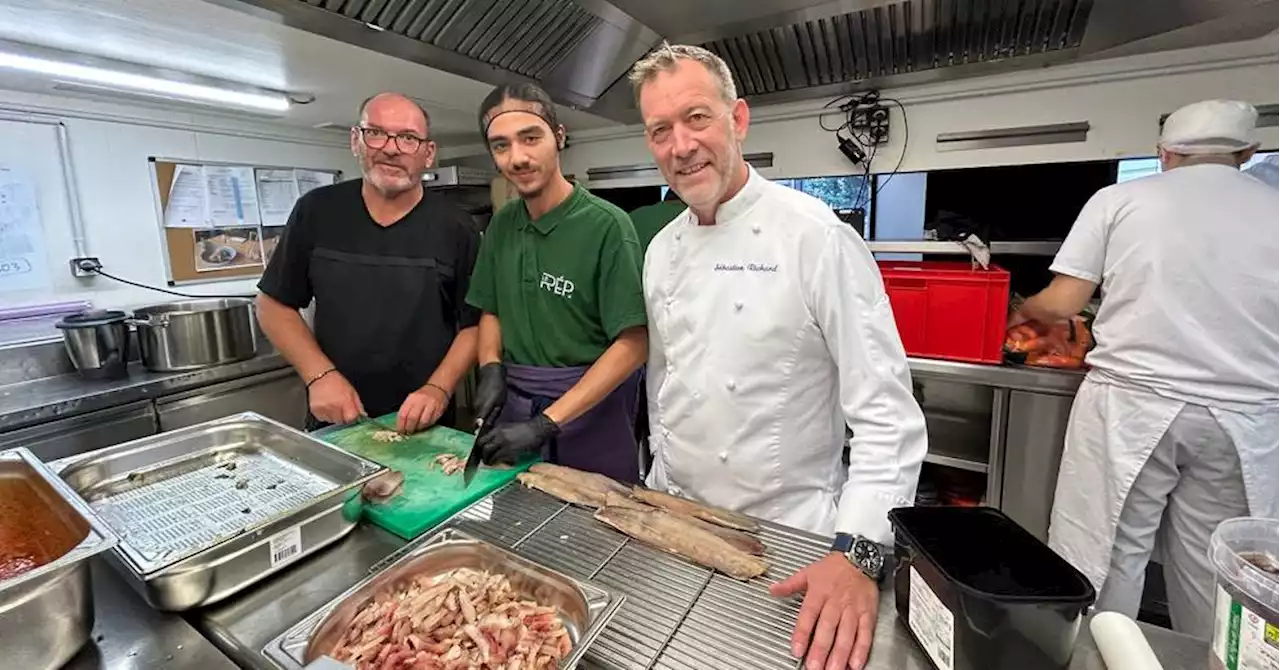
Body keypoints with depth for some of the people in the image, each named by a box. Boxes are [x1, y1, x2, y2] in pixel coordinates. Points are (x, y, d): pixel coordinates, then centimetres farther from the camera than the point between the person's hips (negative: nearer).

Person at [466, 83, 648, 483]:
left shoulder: (607, 225, -17)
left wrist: (545, 424, -22)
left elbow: (632, 345, -19)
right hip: (513, 401, 5)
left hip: (591, 401, -5)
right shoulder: (501, 226, 2)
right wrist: (491, 367, -7)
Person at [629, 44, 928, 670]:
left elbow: (887, 413, -19)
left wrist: (858, 552, -25)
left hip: (790, 536, -5)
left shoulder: (815, 235, -19)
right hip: (675, 517, 6)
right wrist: (663, 476, 13)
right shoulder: (661, 250, 1)